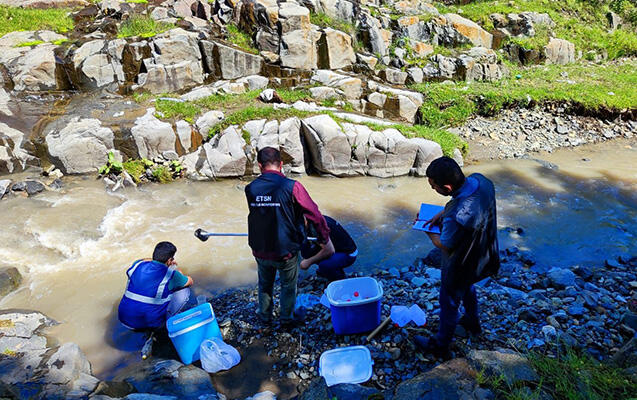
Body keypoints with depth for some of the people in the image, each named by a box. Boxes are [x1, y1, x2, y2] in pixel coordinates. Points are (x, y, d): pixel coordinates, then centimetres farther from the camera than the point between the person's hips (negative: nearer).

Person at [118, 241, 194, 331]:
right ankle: (167, 322, 6)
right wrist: (180, 275, 32)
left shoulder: (138, 264, 2)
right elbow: (190, 282, 11)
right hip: (151, 324, -5)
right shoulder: (171, 274, -11)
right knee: (184, 290, 5)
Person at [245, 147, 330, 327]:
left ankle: (265, 315, 46)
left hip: (260, 250, 3)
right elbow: (314, 214, -15)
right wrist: (324, 237, 1)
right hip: (286, 251, -3)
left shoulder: (251, 189, -9)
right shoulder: (292, 187, -20)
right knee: (288, 286, 22)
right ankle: (286, 319, 38)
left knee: (265, 284, 27)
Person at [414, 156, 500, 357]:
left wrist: (428, 230, -5)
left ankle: (440, 344, 43)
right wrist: (442, 214, -7)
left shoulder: (457, 217, -44)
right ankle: (472, 322, 62)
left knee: (449, 303, 18)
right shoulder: (480, 180, -21)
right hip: (482, 255, 8)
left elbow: (444, 245, -22)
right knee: (467, 287, 35)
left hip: (461, 265, -8)